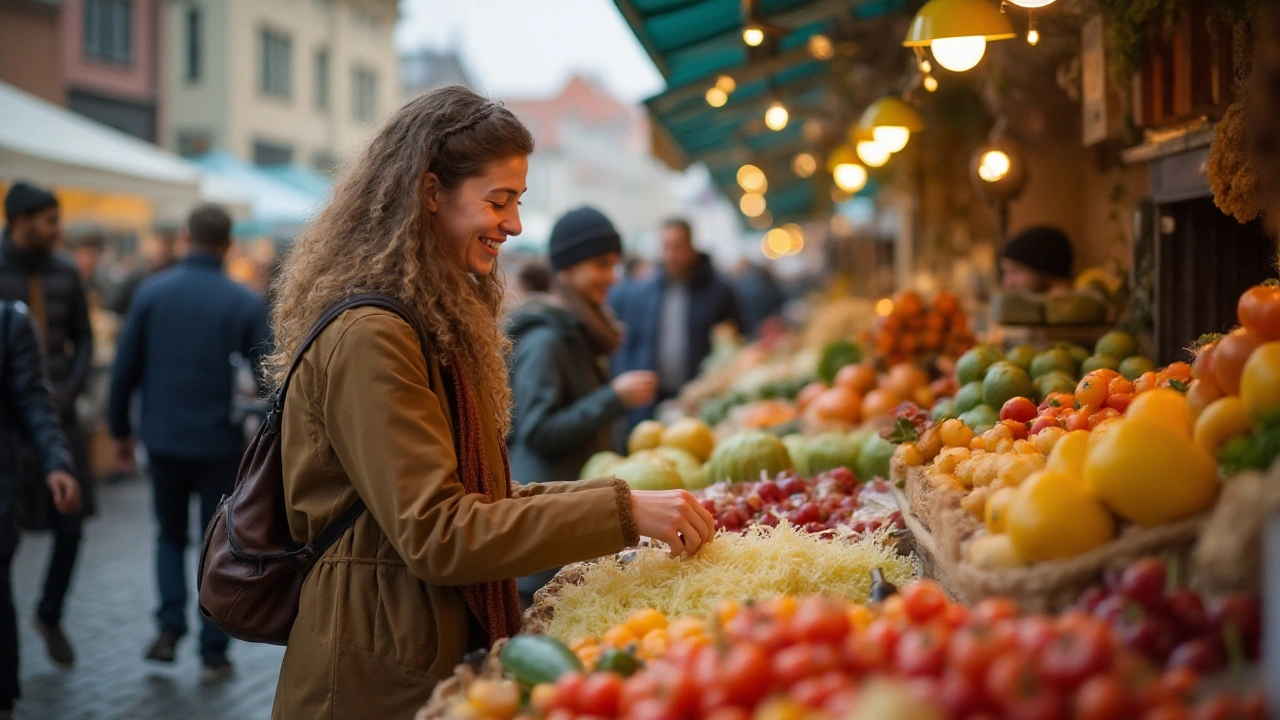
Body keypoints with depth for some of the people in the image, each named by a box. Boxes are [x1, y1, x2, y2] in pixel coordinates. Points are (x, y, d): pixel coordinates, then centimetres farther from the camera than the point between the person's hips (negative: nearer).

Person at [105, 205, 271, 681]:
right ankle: (213, 654, 9)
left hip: (164, 440, 2)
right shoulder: (245, 303, -7)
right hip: (221, 443, -1)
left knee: (170, 536, 21)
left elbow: (124, 369, -1)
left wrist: (120, 430, 10)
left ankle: (170, 629, 7)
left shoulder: (151, 293, -3)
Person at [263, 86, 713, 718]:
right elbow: (434, 534, -23)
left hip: (445, 654, 9)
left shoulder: (441, 326, 13)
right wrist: (620, 511, -23)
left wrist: (619, 501, 4)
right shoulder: (368, 340, -19)